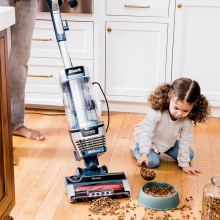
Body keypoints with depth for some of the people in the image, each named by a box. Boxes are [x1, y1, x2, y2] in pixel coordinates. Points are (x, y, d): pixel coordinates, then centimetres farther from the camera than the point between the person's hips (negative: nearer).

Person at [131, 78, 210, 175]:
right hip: (151, 141, -5)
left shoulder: (187, 121, -27)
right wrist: (144, 153, -52)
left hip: (169, 143, 5)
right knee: (152, 162, -23)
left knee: (190, 154, 6)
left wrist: (184, 165, -12)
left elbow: (184, 142, -17)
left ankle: (162, 149, 24)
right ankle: (136, 147, 6)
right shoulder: (156, 113, -40)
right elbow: (146, 132, -40)